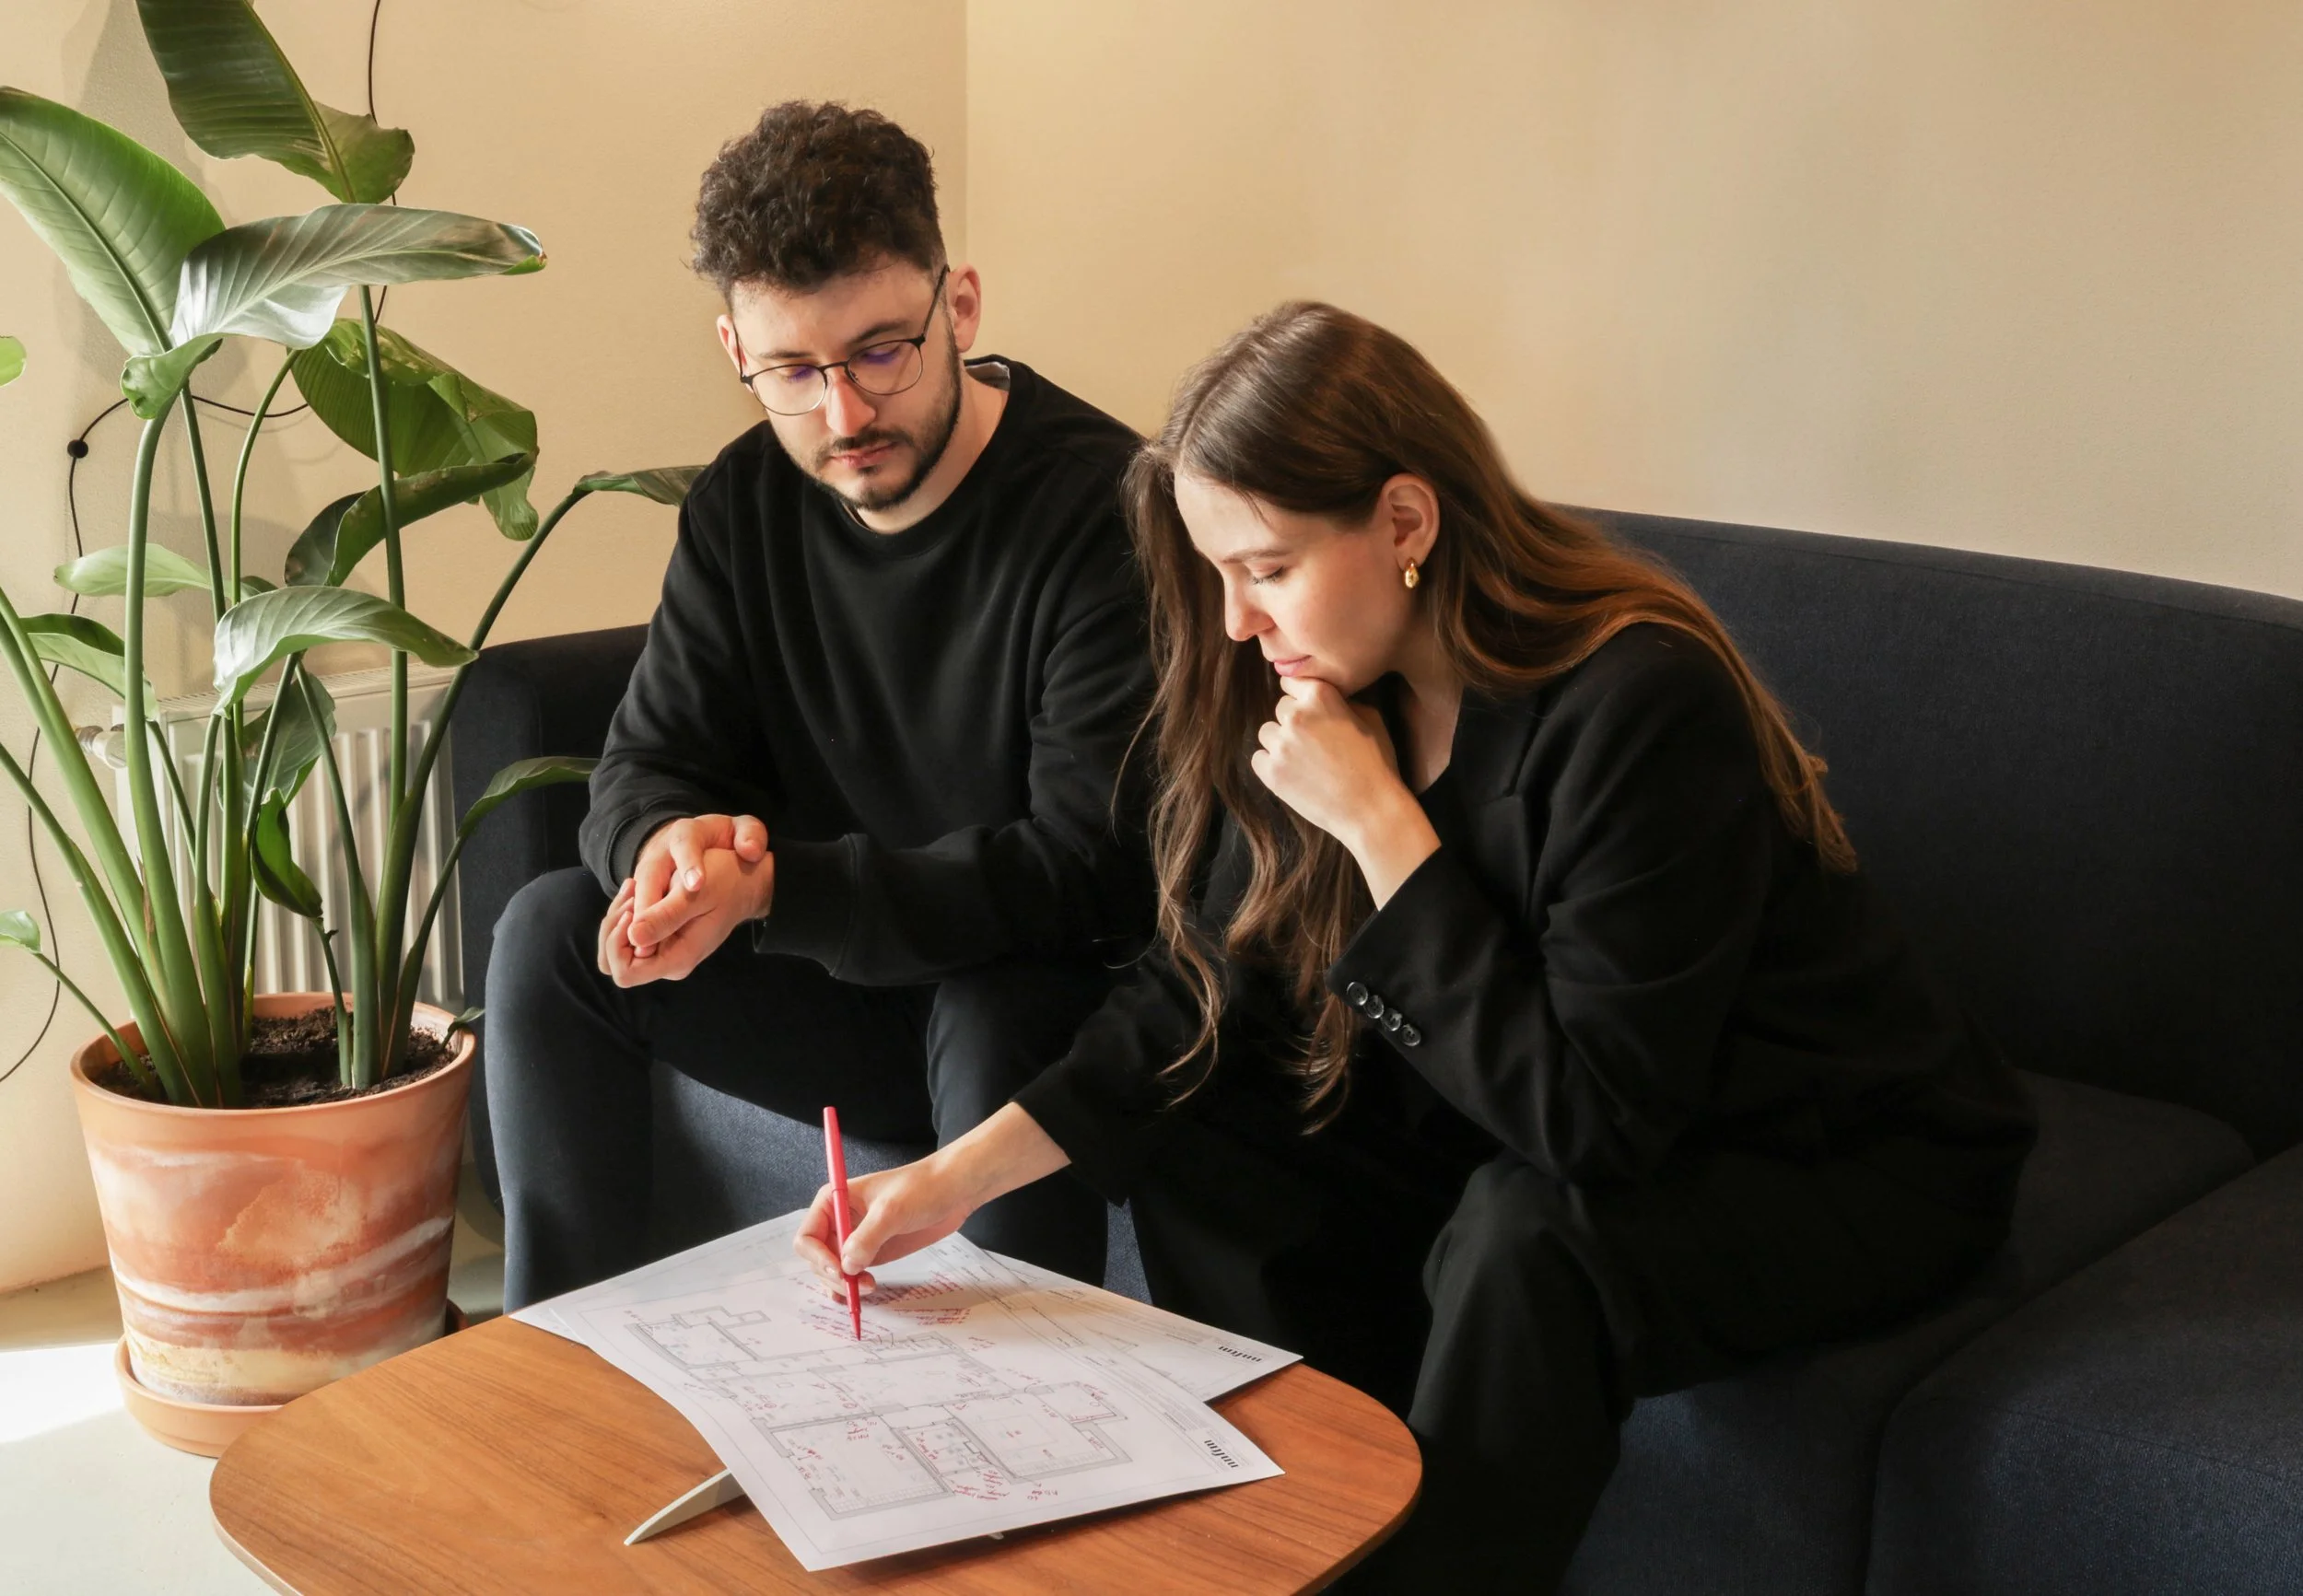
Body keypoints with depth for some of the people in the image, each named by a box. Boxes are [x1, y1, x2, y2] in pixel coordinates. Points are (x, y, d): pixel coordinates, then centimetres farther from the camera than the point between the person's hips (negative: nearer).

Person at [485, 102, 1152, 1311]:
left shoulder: (1108, 509, -21)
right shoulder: (745, 505, 0)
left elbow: (1094, 871, -25)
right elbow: (644, 765, 3)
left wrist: (771, 885, -30)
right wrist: (668, 843, -24)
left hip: (1058, 1003, -6)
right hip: (857, 983, 6)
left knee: (996, 1017, -37)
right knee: (551, 930, -7)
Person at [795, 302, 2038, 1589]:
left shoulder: (1641, 704, -30)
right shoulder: (1343, 688, -8)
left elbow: (1593, 1122, -31)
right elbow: (1203, 991, -2)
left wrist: (1378, 824, -31)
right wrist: (963, 1173, -12)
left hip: (1847, 1161, -7)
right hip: (1561, 1125, 7)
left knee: (1520, 1238, -35)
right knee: (1201, 1135, -6)